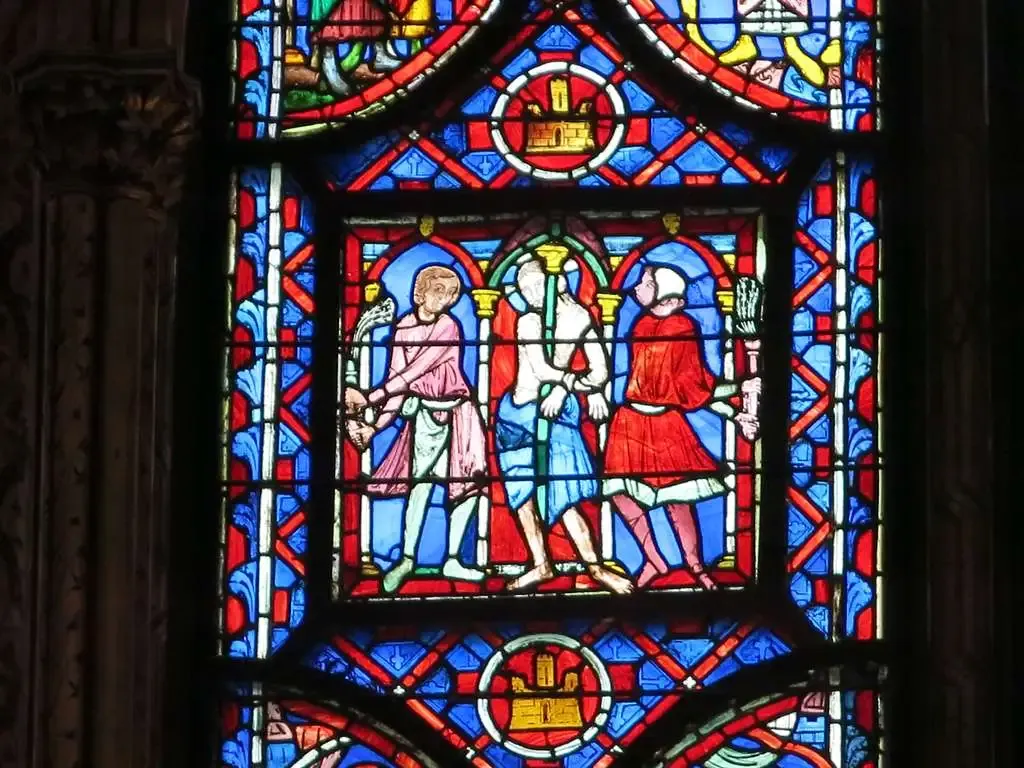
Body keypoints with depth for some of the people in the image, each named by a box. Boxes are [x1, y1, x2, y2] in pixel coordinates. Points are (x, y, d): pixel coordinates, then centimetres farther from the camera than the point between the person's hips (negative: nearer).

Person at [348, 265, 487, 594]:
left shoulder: (447, 327, -11)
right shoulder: (404, 328, 0)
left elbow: (414, 371, -18)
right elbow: (398, 381, -1)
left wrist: (370, 398, -21)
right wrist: (374, 427, -10)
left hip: (457, 412, -1)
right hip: (425, 413, 1)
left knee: (470, 483, -2)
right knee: (421, 481, -10)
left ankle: (452, 560, 8)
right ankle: (407, 558, -3)